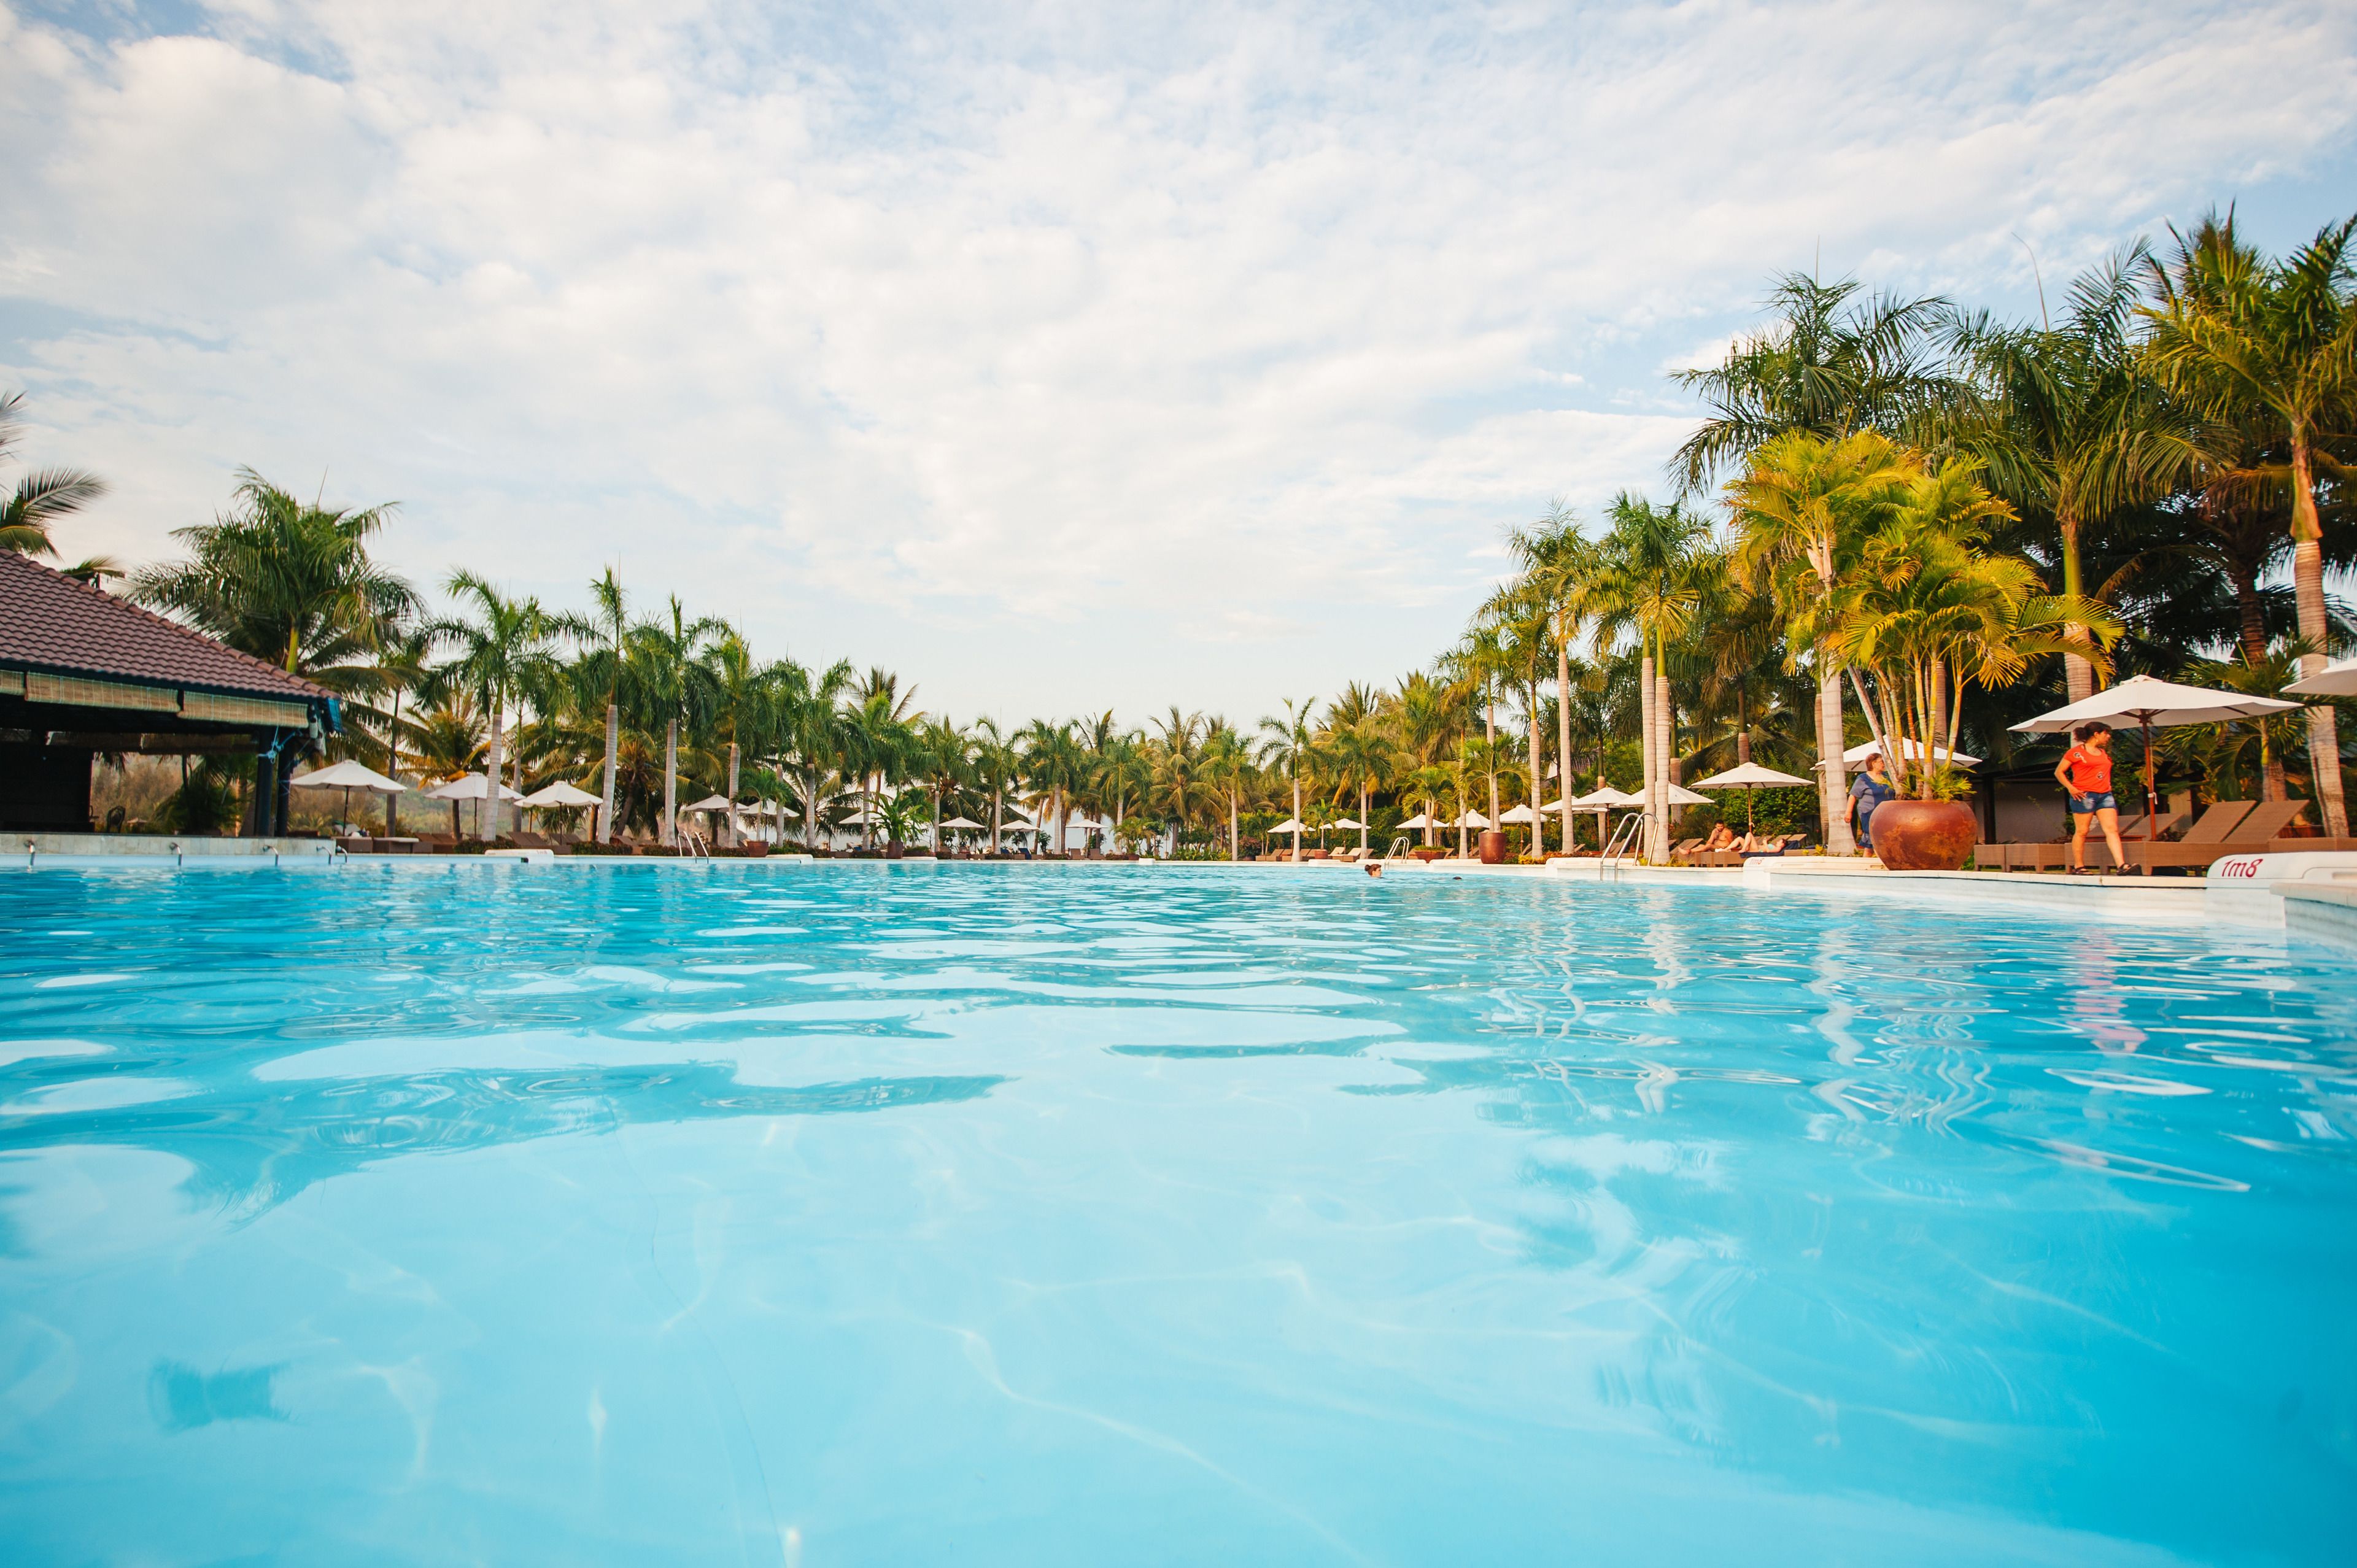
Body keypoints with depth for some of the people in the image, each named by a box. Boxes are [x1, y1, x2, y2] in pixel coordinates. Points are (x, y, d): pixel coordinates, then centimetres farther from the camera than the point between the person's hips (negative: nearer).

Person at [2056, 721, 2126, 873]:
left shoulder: (2104, 753, 19)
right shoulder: (2076, 752, -2)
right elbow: (2059, 772, -2)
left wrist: (2109, 788, 17)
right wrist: (2071, 788, -13)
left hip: (2105, 795, 7)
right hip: (2084, 795, -7)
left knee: (2112, 829, -4)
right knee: (2081, 831, -2)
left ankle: (2122, 865, -11)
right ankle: (2078, 866, 5)